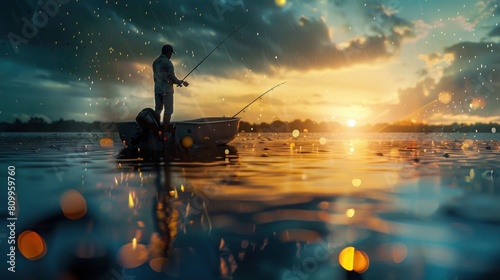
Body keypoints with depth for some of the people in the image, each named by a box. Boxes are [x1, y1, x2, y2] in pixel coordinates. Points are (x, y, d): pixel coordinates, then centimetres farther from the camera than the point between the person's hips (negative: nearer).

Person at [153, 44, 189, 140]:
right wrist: (181, 82, 3)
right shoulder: (167, 63, -15)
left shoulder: (155, 62, 9)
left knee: (158, 110, 11)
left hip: (157, 89, 8)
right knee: (168, 111, -3)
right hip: (166, 90, -7)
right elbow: (172, 77, -15)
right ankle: (164, 133, -5)